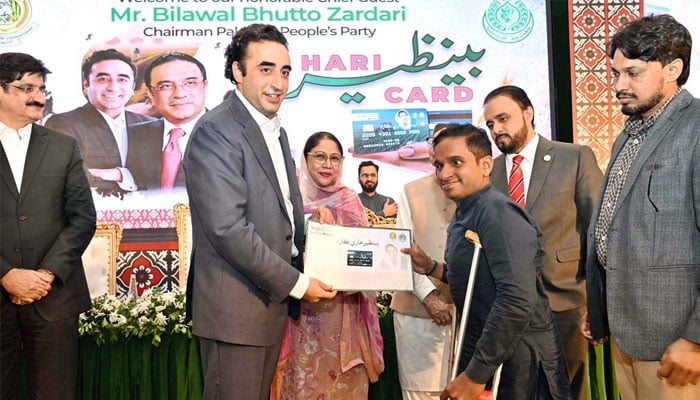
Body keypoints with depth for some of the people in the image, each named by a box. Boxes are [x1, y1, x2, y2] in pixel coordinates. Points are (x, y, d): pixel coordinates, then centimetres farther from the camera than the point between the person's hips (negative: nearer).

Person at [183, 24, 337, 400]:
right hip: (235, 309, -9)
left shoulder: (275, 131, 14)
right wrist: (296, 283, -16)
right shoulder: (215, 131, -16)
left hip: (273, 300, 9)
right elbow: (228, 230, -23)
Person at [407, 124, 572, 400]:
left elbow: (518, 299, -30)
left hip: (517, 361, -9)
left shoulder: (498, 212, -20)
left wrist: (476, 375, -26)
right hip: (480, 353, 9)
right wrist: (431, 268, 6)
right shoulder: (463, 216, 8)